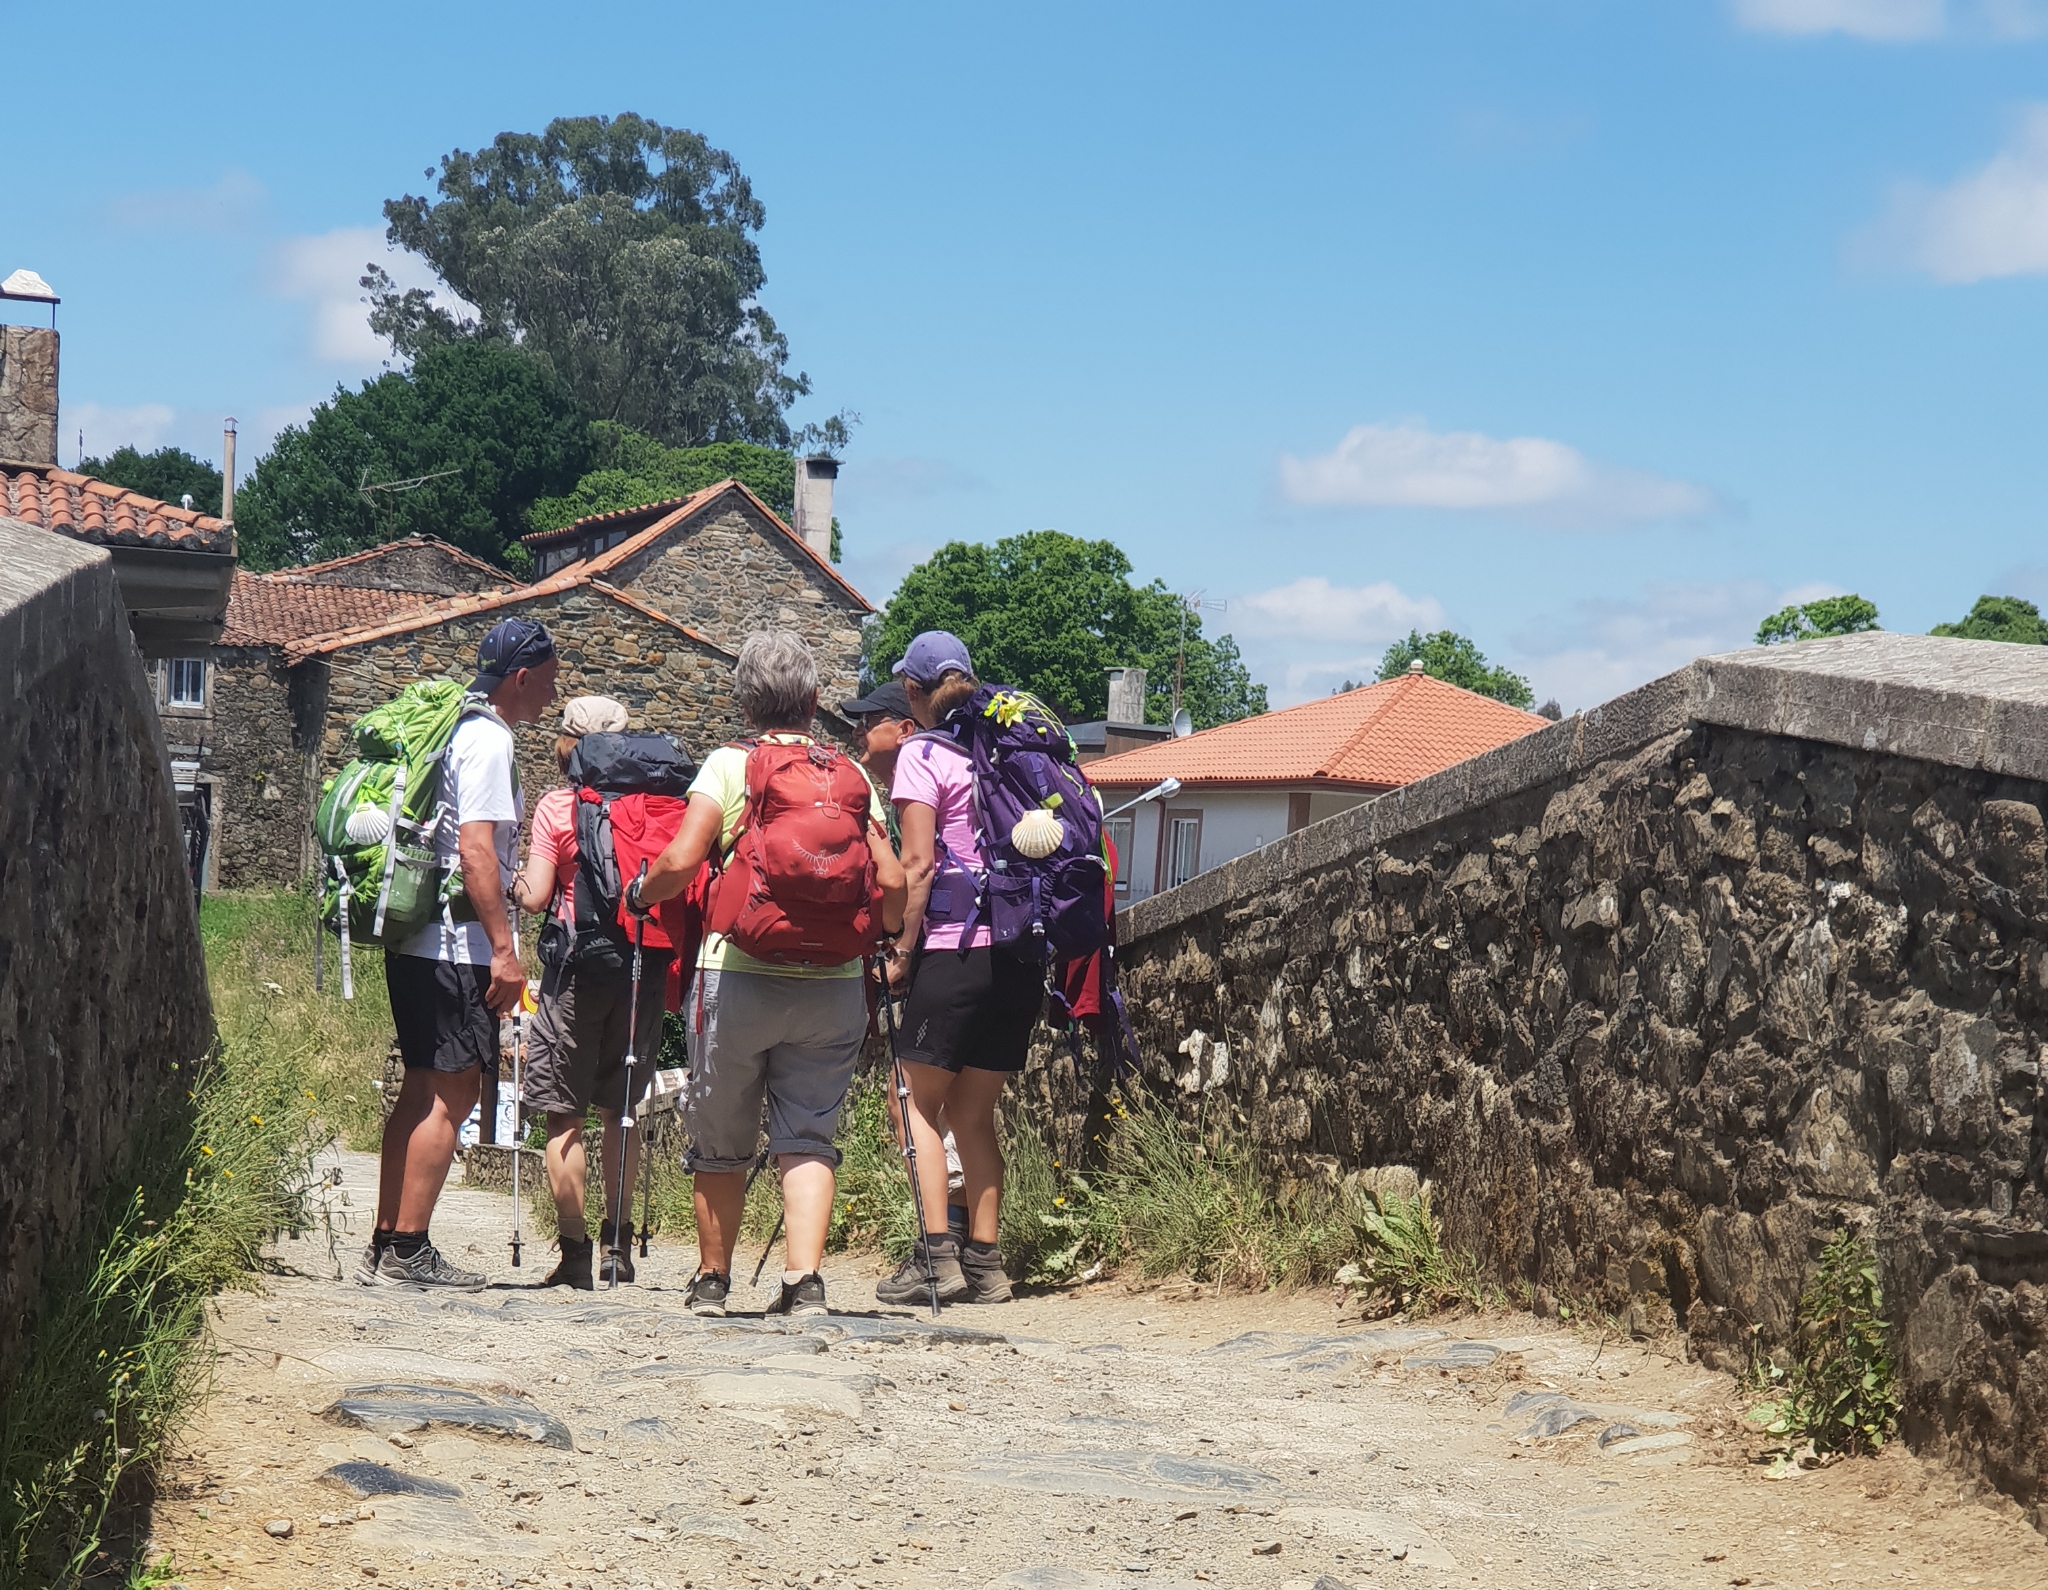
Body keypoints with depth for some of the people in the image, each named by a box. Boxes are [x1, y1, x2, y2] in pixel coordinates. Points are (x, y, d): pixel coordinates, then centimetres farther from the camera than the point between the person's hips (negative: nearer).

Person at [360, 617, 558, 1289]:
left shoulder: (461, 730, 18)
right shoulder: (488, 740, -11)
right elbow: (475, 850, -19)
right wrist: (504, 948, -20)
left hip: (418, 941, 10)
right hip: (456, 944, -10)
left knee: (424, 1092, 13)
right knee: (451, 1093, -7)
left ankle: (386, 1247, 16)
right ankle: (407, 1251, -6)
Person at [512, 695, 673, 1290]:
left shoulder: (556, 806, -4)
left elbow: (536, 897, -8)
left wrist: (519, 882, 12)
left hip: (578, 964, -4)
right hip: (645, 961, 4)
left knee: (564, 1114, 3)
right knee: (618, 1110, 15)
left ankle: (574, 1250, -1)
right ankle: (618, 1243, 13)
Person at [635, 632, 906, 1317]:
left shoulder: (729, 764, -2)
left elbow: (680, 861, -11)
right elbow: (890, 881, 1)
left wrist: (637, 894, 9)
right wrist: (893, 937, 22)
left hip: (738, 972, -2)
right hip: (833, 980, 2)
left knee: (721, 1139, 12)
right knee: (808, 1134, 6)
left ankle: (712, 1281, 23)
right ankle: (804, 1280, -9)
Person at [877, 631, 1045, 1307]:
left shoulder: (923, 754, -3)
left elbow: (919, 865, -11)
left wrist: (902, 950, -5)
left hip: (955, 947, -6)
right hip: (1024, 950, 6)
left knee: (920, 1103, 4)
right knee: (974, 1112, 13)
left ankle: (936, 1251, -8)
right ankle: (984, 1263, 9)